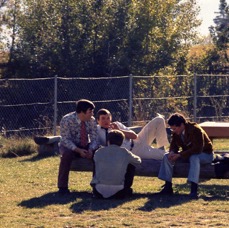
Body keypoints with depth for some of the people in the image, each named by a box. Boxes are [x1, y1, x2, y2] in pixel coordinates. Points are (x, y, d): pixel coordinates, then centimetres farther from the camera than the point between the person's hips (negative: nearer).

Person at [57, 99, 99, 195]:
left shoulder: (92, 120, -9)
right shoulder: (66, 120, -21)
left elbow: (94, 139, -7)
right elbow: (66, 140, -22)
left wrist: (90, 150, -28)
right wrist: (78, 150, -35)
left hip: (85, 146, 4)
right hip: (70, 146, -3)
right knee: (67, 154, -38)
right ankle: (62, 186, -25)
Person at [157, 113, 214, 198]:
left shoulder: (195, 130, -27)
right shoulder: (176, 133, -4)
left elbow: (198, 149, -34)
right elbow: (174, 144, 7)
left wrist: (180, 155, -35)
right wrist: (172, 152, -19)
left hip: (205, 155, -7)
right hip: (188, 154, 7)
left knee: (194, 158, -42)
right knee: (167, 157, -9)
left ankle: (194, 190, -48)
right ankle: (168, 187, -11)